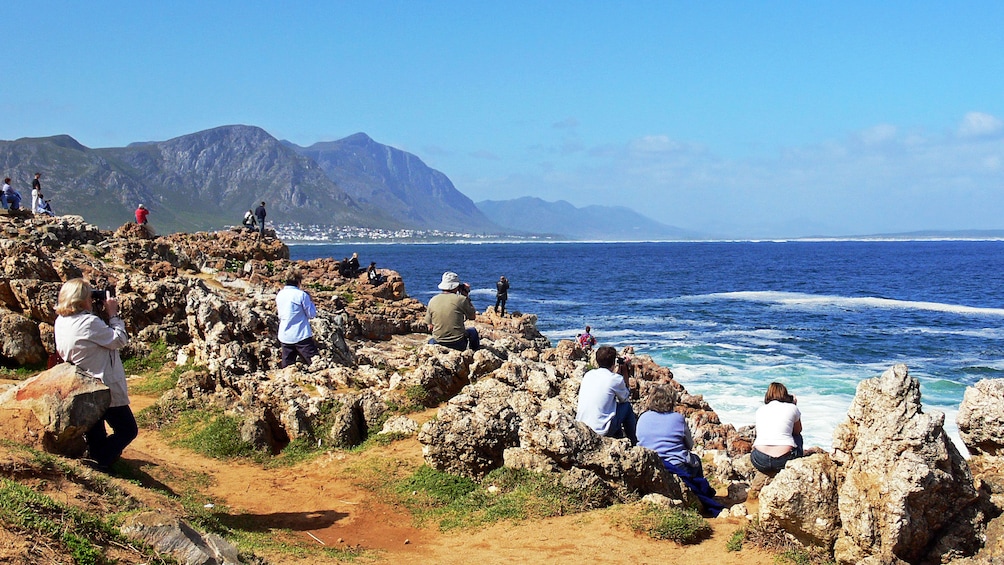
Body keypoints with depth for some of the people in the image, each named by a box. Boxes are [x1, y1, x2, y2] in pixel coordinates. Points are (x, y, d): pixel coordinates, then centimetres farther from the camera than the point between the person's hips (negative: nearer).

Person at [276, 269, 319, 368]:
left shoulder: (279, 295, 6)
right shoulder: (302, 295, -12)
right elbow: (311, 314, -7)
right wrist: (310, 301, 6)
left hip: (285, 336, 6)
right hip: (301, 336, -5)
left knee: (287, 367, 9)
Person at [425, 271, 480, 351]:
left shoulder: (432, 301, -1)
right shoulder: (461, 299, -11)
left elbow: (430, 327, 5)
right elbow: (472, 317, 6)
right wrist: (466, 296, 9)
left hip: (438, 344, 2)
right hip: (459, 344, -2)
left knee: (431, 341, 39)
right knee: (473, 331, 30)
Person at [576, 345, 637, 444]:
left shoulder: (588, 375, 6)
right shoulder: (616, 379, -10)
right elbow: (625, 398, 10)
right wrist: (625, 373, 14)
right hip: (600, 431, -6)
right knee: (627, 406, 17)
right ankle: (634, 442, 26)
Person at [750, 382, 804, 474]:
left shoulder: (760, 410, 14)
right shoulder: (792, 408, 7)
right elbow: (798, 431, 25)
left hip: (760, 461, 2)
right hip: (784, 460, -2)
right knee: (797, 436, 30)